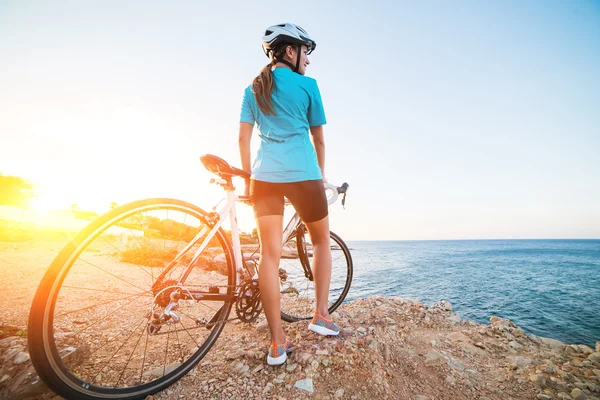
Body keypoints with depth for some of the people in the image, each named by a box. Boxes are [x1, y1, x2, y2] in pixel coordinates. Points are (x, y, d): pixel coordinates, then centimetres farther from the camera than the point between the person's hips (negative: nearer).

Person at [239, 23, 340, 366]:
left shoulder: (253, 89, 17)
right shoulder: (307, 85, 5)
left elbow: (243, 138, 10)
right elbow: (318, 139, 7)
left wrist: (248, 177, 15)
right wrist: (321, 173, 21)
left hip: (264, 175, 4)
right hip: (302, 174, -3)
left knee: (270, 254, 2)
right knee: (322, 240, 18)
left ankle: (278, 343, 10)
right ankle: (321, 315, 20)